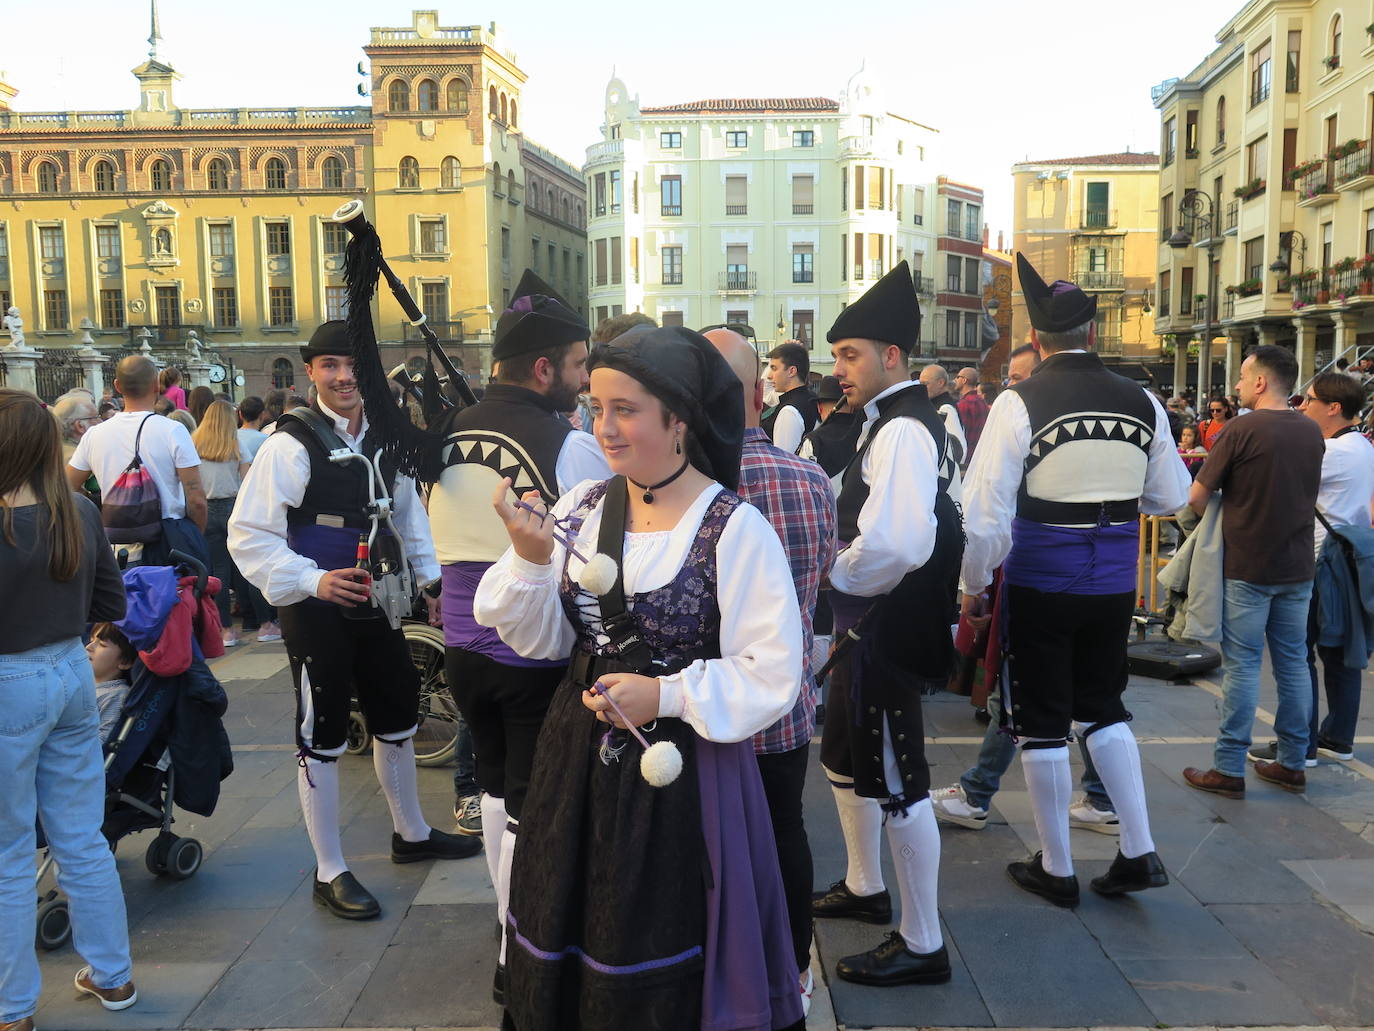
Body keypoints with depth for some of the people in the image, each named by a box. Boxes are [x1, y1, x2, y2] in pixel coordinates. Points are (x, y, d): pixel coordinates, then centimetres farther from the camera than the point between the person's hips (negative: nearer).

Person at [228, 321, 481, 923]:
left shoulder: (384, 440, 6)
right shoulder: (290, 444, -14)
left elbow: (408, 516, 19)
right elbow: (249, 536, -15)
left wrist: (430, 580, 11)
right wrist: (313, 581, -25)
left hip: (376, 604, 7)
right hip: (316, 613, -7)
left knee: (398, 720, 19)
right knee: (322, 738, 3)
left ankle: (411, 834, 41)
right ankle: (329, 873, 20)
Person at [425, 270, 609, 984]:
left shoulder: (446, 437, 2)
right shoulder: (572, 448, -18)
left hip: (464, 650, 6)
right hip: (537, 659, -6)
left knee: (496, 786, 22)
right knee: (531, 806, 7)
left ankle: (514, 922, 40)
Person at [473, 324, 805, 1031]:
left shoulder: (735, 530, -15)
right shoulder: (581, 507, 0)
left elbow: (772, 676, -14)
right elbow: (541, 639, 1)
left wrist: (667, 694, -20)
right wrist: (530, 560, -15)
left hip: (681, 777, -5)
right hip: (579, 760, 5)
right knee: (564, 959, 20)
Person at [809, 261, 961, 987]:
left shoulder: (902, 431, -21)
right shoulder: (889, 424, 12)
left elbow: (893, 546, -33)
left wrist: (835, 581, -16)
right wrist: (843, 587, 8)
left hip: (887, 632, -11)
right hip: (868, 627, 11)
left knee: (897, 782, 0)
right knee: (845, 762, 23)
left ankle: (922, 945, 16)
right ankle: (864, 888, 43)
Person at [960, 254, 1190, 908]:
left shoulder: (1019, 404, -14)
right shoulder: (1142, 404, -1)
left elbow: (986, 511, -15)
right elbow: (1171, 497, 9)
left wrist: (974, 585, -2)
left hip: (1038, 586, -4)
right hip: (1114, 586, 4)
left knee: (1041, 725, 9)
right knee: (1102, 709, 23)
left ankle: (1055, 870, 21)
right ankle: (1139, 853, 22)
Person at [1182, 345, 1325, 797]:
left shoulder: (1242, 430, -14)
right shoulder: (1312, 432, 6)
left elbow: (1197, 497, -13)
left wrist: (1221, 519, 6)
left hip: (1248, 566, -6)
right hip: (1298, 565, 6)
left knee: (1242, 664, -1)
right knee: (1293, 662, 13)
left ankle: (1229, 769, 4)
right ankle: (1292, 763, 23)